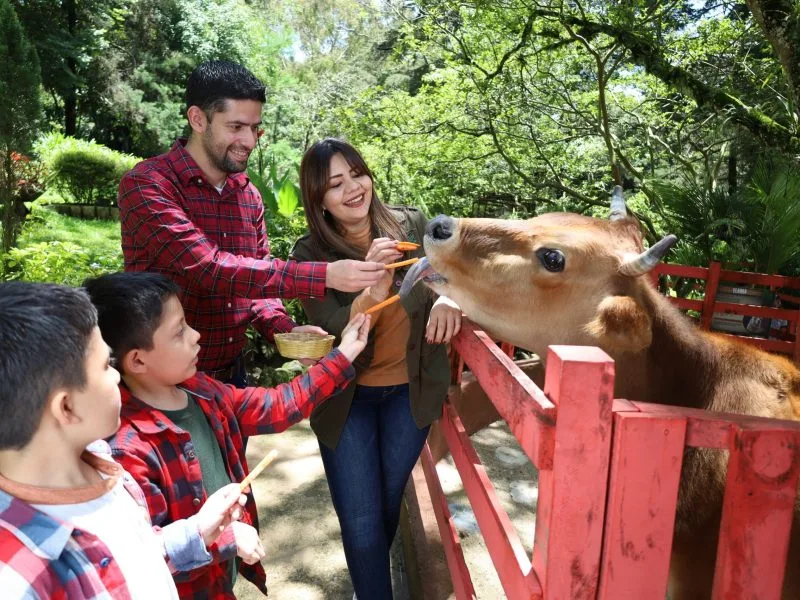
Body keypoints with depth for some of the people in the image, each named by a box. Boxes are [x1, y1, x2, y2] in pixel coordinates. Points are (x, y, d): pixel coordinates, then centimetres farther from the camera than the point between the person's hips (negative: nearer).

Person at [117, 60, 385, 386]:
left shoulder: (249, 196, 4)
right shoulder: (146, 185, -17)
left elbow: (257, 279, 7)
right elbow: (209, 268, -28)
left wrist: (285, 329, -13)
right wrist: (325, 275, -32)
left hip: (232, 374, 6)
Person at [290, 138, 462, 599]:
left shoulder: (412, 224, -9)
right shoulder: (310, 254, -14)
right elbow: (330, 333, -21)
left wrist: (449, 298, -21)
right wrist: (373, 290, -39)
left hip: (410, 389, 2)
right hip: (347, 396, -2)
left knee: (390, 501, 19)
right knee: (360, 517, 3)